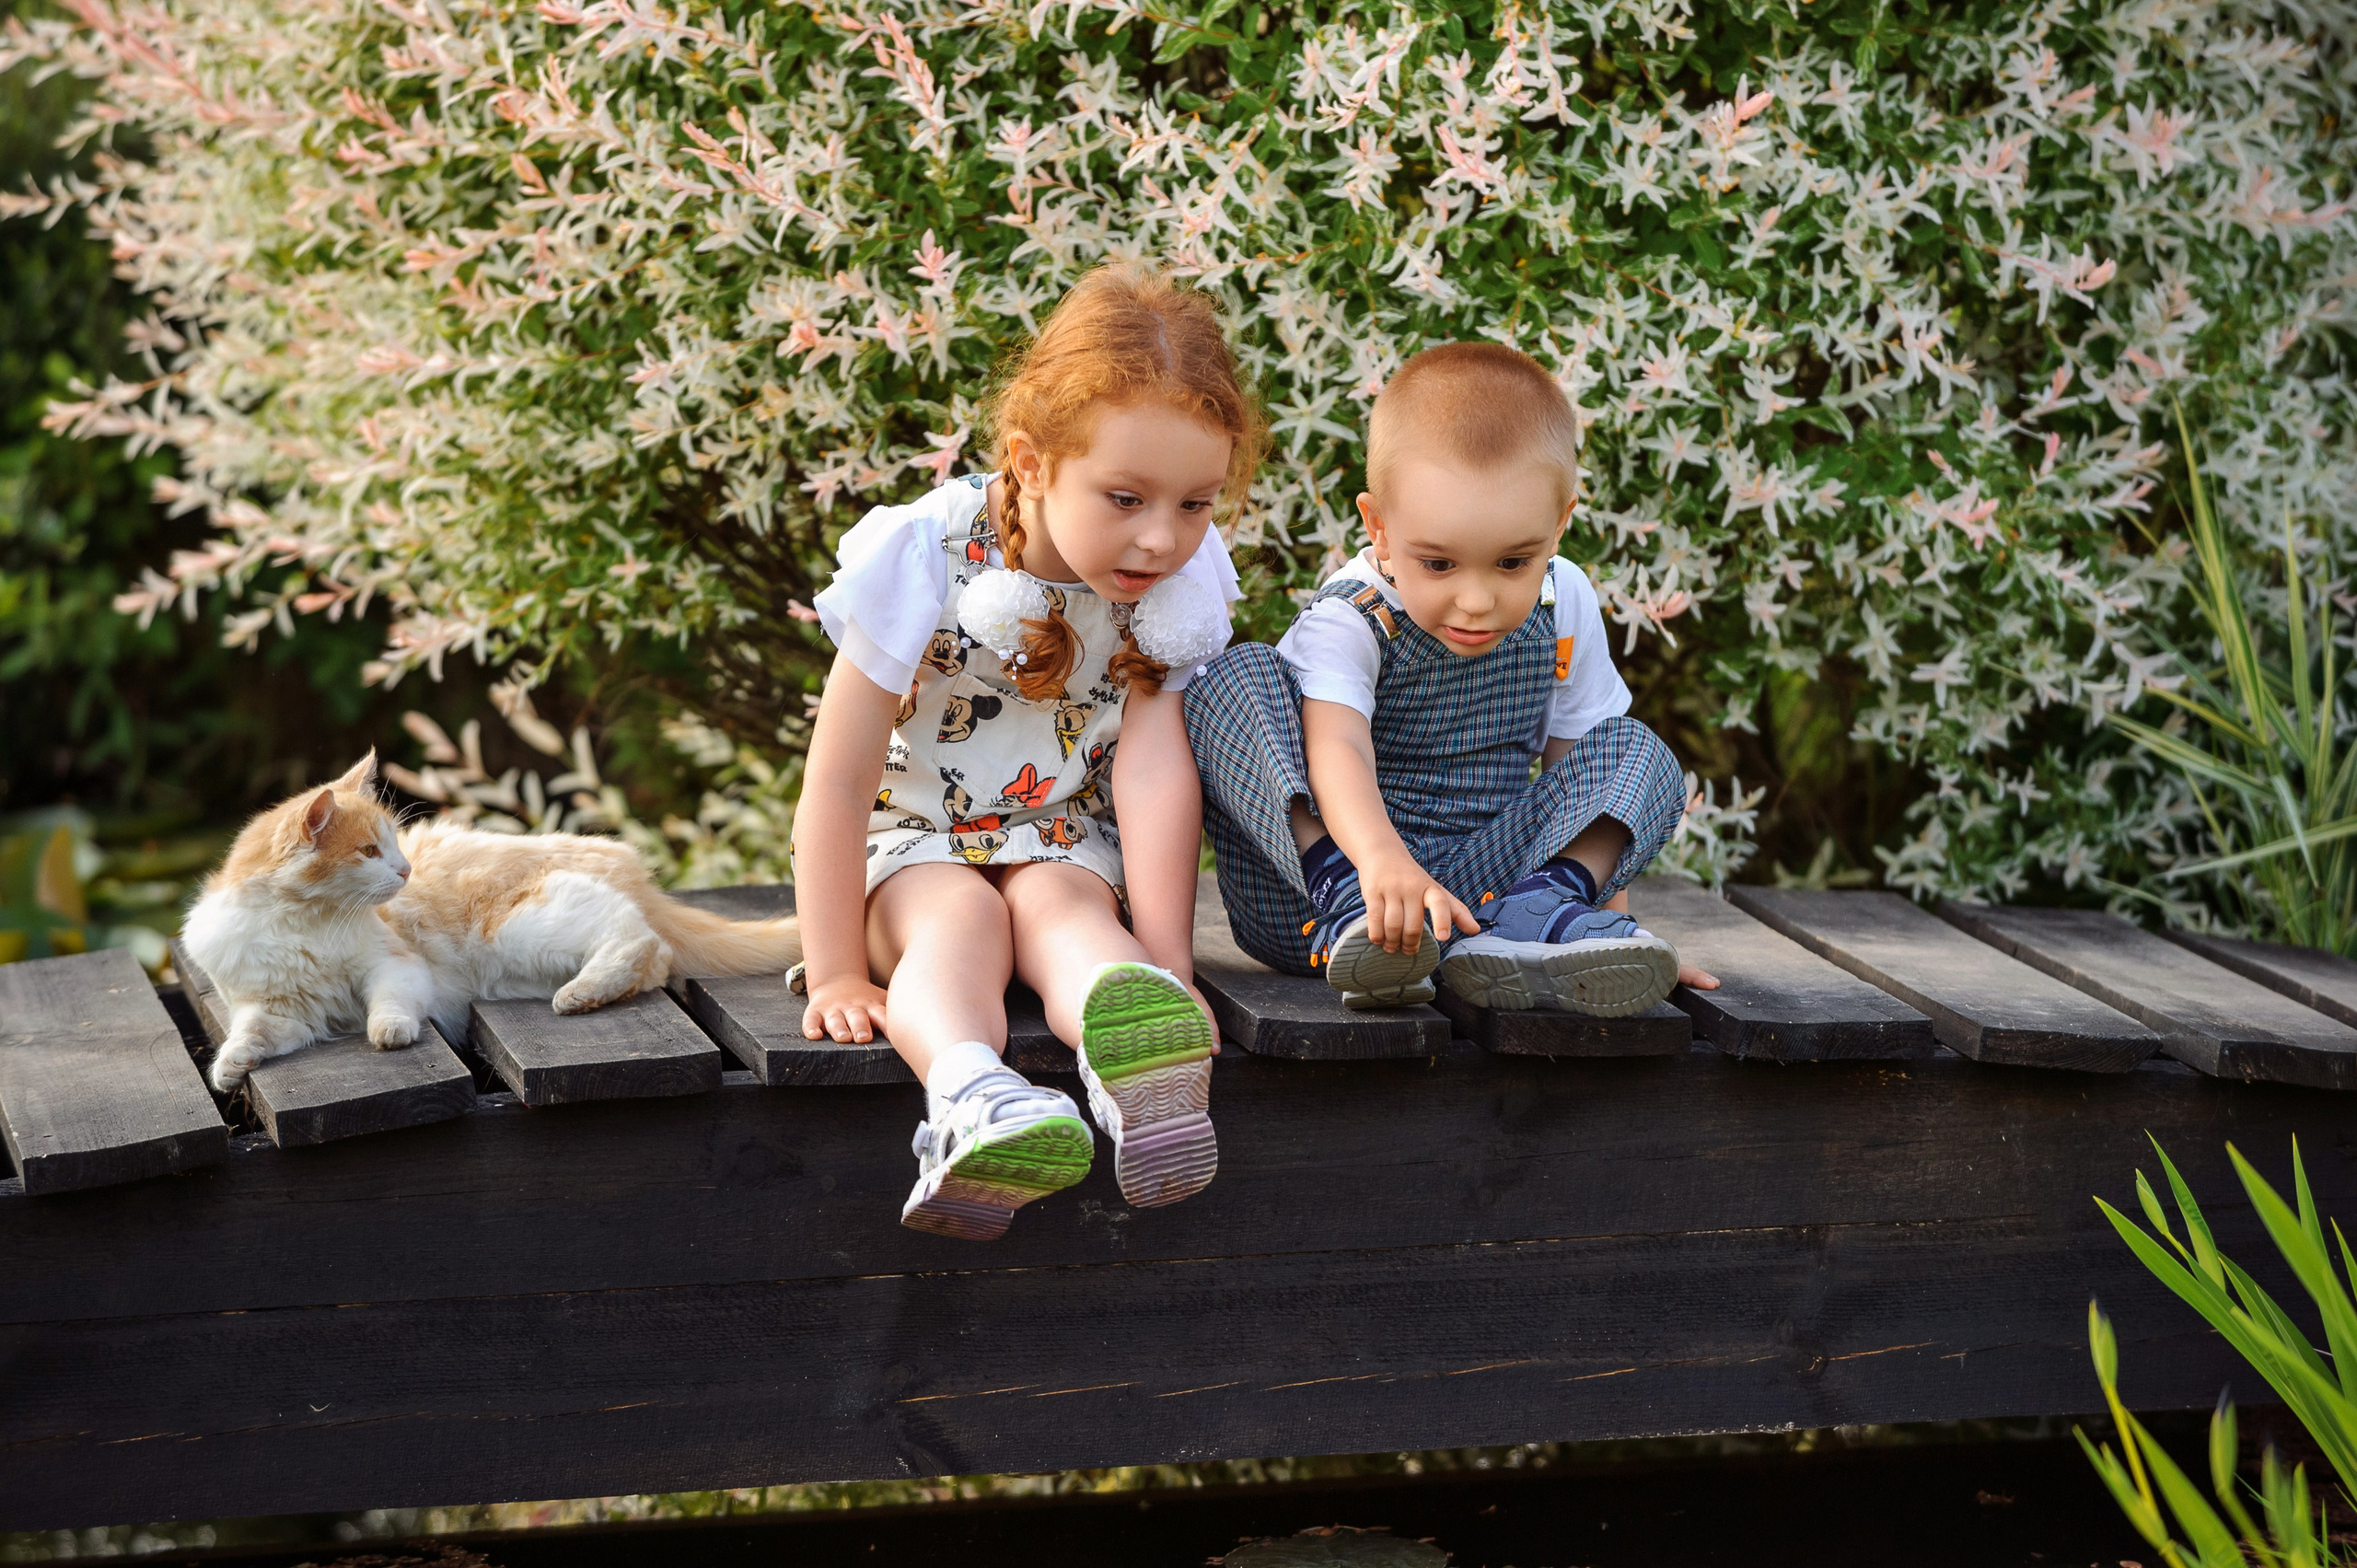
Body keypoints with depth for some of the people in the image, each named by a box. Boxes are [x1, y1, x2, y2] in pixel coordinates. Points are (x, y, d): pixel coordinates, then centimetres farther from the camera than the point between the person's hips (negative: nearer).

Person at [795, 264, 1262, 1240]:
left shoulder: (1177, 583, -11)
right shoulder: (929, 560, -21)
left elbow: (1154, 766, -18)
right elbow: (838, 780, -17)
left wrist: (1168, 965, -28)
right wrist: (835, 975, -17)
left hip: (1064, 843, 1)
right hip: (909, 843, -1)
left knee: (1061, 906, -31)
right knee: (958, 916, -33)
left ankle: (1138, 1056, -66)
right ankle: (969, 1093, -65)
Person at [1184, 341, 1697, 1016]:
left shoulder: (1564, 611, 2)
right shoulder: (1346, 623, -15)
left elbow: (1578, 767, 12)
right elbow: (1336, 749, -34)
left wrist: (1611, 905, 8)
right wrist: (1380, 858, -54)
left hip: (1468, 890, 4)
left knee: (1637, 753, -9)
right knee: (1237, 677, -22)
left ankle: (1540, 909, -34)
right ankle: (1342, 903, -36)